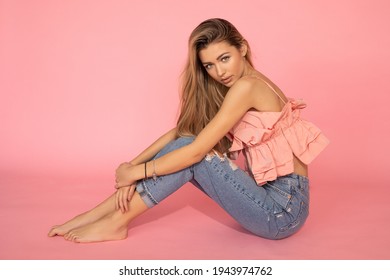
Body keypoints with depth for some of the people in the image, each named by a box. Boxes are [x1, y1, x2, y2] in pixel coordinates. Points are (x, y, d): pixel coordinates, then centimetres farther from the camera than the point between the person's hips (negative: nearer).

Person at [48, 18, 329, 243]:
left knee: (191, 155, -16)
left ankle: (117, 222, -6)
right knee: (185, 144, -2)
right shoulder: (225, 90, 10)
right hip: (272, 197, 8)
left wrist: (136, 171, -12)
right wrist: (132, 165, -6)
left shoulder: (247, 86, -18)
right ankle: (98, 214, -1)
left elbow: (195, 150, -21)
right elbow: (180, 132, 4)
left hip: (283, 210, -8)